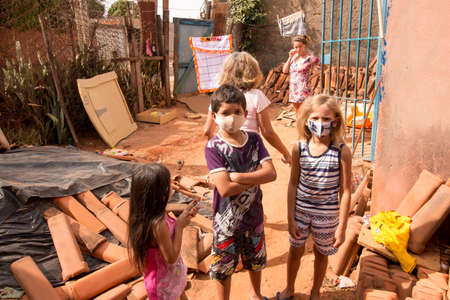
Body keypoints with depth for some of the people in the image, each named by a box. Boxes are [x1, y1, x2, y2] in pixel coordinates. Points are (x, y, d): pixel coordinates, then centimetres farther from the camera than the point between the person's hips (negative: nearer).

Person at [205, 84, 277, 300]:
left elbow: (271, 173, -17)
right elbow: (225, 189, -28)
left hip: (253, 215, 4)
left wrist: (238, 176, -25)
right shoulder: (213, 147, -19)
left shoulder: (254, 139, -6)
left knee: (255, 260, 26)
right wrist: (256, 178, -20)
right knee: (223, 268, 15)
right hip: (226, 219, -4)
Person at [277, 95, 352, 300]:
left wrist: (341, 227, -9)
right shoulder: (299, 148, -11)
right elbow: (293, 184, -4)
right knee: (295, 250, 20)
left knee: (321, 254, 20)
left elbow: (345, 190, -11)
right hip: (300, 210, 2)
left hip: (327, 214, -1)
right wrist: (291, 218, -4)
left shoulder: (342, 151, -17)